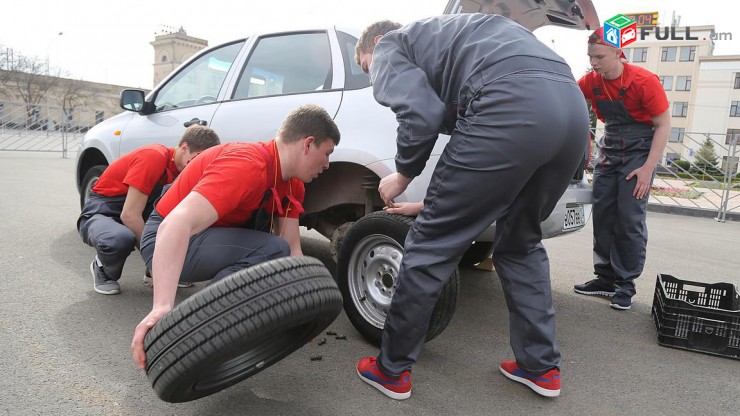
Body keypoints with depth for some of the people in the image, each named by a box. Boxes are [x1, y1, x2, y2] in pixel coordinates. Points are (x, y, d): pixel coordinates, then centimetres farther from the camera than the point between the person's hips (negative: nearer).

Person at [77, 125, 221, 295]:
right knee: (121, 239, -41)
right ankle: (103, 270, -5)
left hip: (131, 213, 7)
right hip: (100, 212, -7)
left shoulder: (178, 165, -1)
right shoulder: (154, 157, -25)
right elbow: (129, 215, -29)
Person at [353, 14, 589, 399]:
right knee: (520, 242, 24)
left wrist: (403, 173, 13)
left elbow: (422, 113, -4)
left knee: (431, 243, 4)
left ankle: (391, 370, 19)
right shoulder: (435, 34, 40)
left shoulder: (389, 47, 17)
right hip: (572, 105, 9)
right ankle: (542, 367, 31)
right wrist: (441, 202, 41)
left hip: (512, 107, -9)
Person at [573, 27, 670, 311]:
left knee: (630, 220, -9)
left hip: (639, 152, -5)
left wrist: (648, 168, -18)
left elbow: (663, 125, -12)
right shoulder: (591, 81, -3)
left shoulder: (644, 81, -16)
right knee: (602, 216, 2)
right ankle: (605, 279, 12)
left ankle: (626, 285, 1)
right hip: (608, 152, 5)